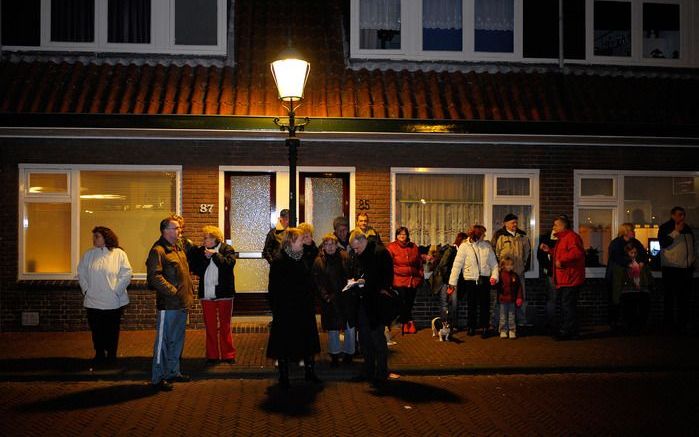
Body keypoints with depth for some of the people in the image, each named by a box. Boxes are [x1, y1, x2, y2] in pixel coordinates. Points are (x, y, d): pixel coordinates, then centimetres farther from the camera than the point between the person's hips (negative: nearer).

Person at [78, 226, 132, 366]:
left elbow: (126, 273, -7)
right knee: (96, 330, 9)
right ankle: (99, 355, 25)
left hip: (114, 302, -3)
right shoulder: (88, 255, 6)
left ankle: (111, 356, 22)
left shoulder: (119, 254, -5)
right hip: (93, 301, 3)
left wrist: (116, 290, -10)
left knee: (112, 331, 8)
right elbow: (81, 273, 10)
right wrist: (86, 289, 1)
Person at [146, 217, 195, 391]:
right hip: (168, 305, -9)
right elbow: (155, 277, -22)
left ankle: (173, 372, 29)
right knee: (163, 341, -1)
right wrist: (173, 291, -21)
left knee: (177, 340, 17)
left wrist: (189, 290, 13)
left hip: (182, 304, 9)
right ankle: (158, 378, 7)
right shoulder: (158, 250, -13)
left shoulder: (178, 248, 16)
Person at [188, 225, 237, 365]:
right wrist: (205, 258, -13)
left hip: (224, 293, -3)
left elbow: (229, 264, -18)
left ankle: (228, 354, 14)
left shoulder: (227, 249, -1)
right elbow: (194, 269, -1)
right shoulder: (199, 251, 7)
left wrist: (215, 254, -18)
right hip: (206, 294, 3)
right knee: (210, 326, 8)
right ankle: (212, 355, 16)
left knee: (225, 326, 6)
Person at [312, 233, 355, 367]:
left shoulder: (345, 257, 1)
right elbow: (318, 282, -3)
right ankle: (334, 355, 19)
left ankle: (348, 353, 21)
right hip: (329, 301, 0)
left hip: (346, 297, 1)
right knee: (332, 329, 6)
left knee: (350, 327, 4)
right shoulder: (319, 261, 0)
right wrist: (326, 296, -13)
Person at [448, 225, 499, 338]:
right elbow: (457, 265, -5)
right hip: (470, 281, -2)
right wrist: (452, 282, -8)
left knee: (485, 305, 2)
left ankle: (484, 328, 12)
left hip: (484, 280, 2)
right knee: (472, 305, 7)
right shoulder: (464, 246, -3)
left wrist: (494, 276, -8)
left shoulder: (487, 246, 6)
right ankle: (471, 327, 20)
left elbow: (494, 263, 9)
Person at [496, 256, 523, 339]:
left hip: (512, 300, 2)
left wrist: (519, 298, -2)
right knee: (503, 317, 6)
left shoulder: (515, 275, 2)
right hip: (502, 300, -2)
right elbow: (498, 287, -3)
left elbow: (519, 287, 3)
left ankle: (512, 331, 15)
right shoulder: (500, 275, -5)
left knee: (511, 316, 9)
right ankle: (503, 331, 14)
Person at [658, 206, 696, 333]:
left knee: (684, 297, 4)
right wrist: (676, 231, -18)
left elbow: (692, 245, 27)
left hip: (686, 268, 5)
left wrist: (693, 260, 21)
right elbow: (663, 243, -17)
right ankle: (669, 322, 5)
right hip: (671, 268, -5)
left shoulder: (687, 228, 16)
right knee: (670, 297, 0)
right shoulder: (665, 227, -2)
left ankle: (683, 323, 10)